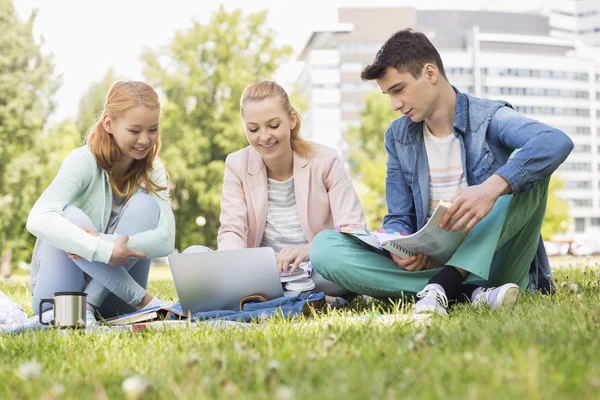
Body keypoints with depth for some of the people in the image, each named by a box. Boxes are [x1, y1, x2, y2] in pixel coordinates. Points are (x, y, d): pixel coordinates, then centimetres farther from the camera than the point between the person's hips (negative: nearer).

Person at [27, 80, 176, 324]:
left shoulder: (153, 171, -1)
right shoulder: (83, 161, -13)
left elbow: (166, 239, -18)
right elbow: (38, 220, -32)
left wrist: (104, 241, -33)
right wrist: (104, 250, -42)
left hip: (112, 294, 3)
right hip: (61, 291, -3)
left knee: (144, 205, -19)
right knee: (71, 216, -30)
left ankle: (89, 305, -24)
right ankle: (143, 300, -26)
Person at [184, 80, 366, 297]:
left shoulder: (325, 160, -4)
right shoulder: (237, 165, 2)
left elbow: (354, 230, -12)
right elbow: (231, 231, -5)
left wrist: (309, 250, -35)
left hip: (316, 269, -2)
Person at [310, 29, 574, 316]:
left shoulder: (488, 118, -5)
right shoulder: (398, 137, 10)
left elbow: (557, 142, -25)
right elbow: (398, 217, 9)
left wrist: (492, 188, -41)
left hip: (492, 262, -3)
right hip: (429, 264, 3)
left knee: (528, 167, -25)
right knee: (324, 247, -19)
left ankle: (442, 285, -34)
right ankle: (471, 292, -28)